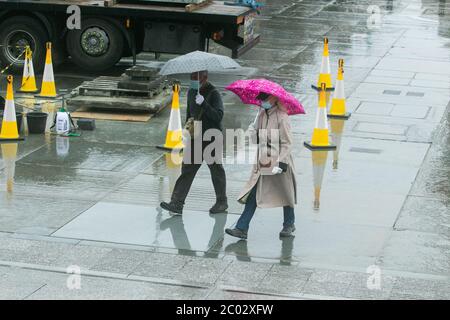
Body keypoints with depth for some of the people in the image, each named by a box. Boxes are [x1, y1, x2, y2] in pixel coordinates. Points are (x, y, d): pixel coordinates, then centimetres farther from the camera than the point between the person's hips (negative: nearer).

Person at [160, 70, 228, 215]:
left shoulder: (213, 93, -14)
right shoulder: (191, 91, 8)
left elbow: (218, 116, -26)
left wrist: (203, 103, -35)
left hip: (212, 139, -6)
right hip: (196, 138, 6)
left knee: (216, 170, 8)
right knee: (187, 169, -2)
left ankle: (222, 202, 25)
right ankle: (177, 204, -5)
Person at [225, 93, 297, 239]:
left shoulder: (282, 117, -15)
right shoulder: (262, 115, 7)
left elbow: (287, 143, -16)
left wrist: (281, 163, -22)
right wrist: (254, 134, -5)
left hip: (278, 163, -6)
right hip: (262, 163, 6)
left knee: (285, 194, 12)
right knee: (253, 194, -1)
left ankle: (289, 224, 33)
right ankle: (241, 228, -4)